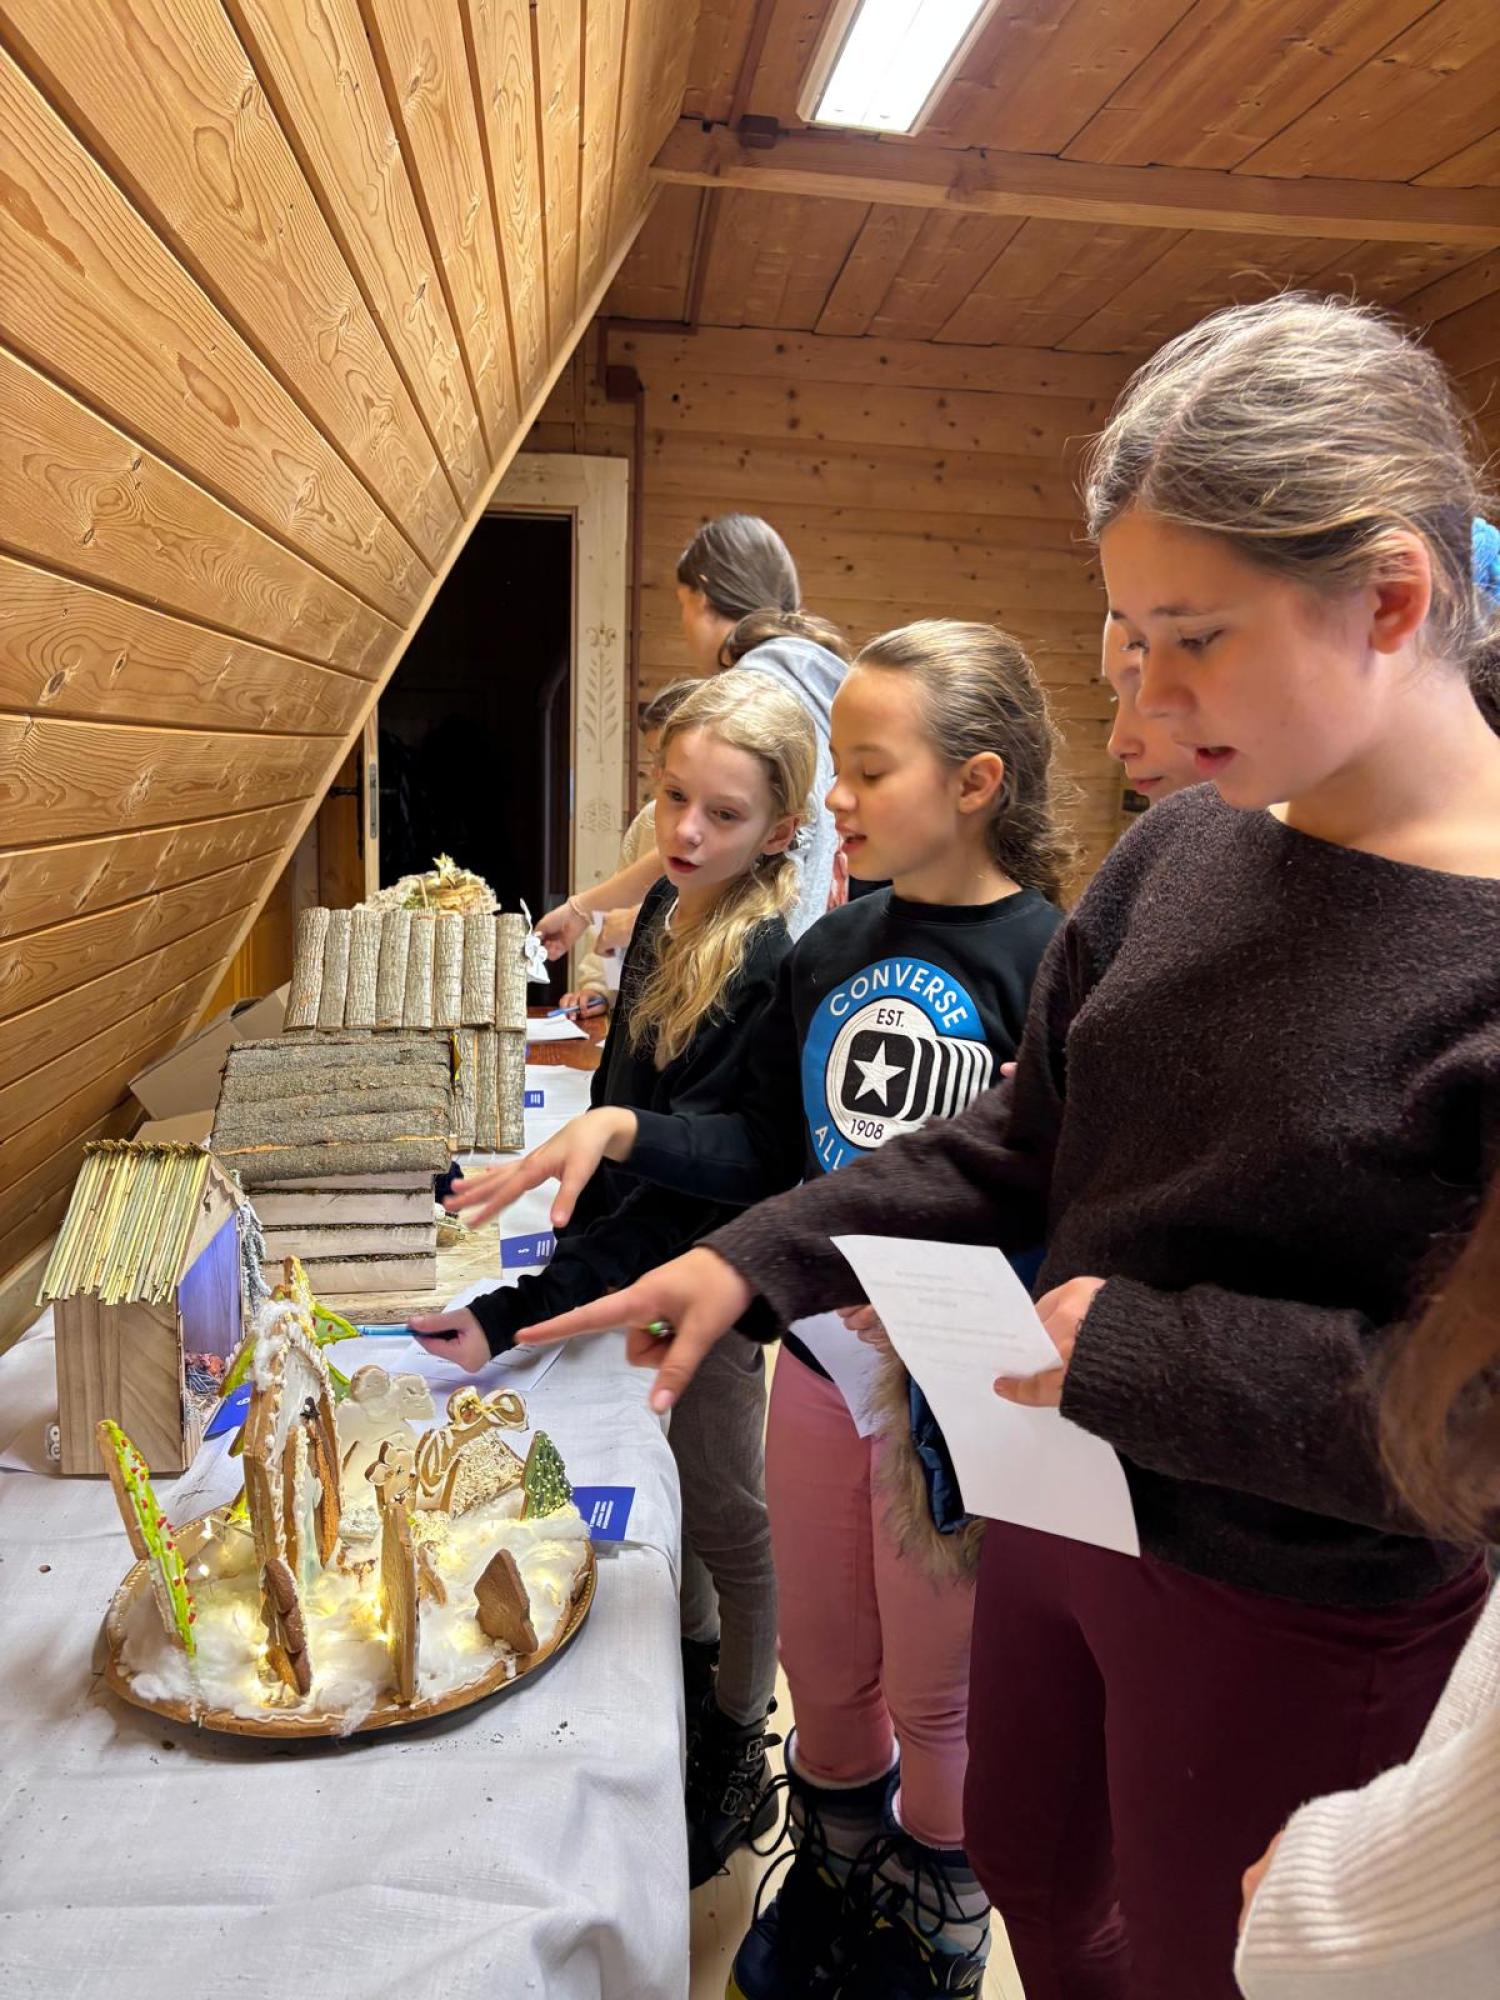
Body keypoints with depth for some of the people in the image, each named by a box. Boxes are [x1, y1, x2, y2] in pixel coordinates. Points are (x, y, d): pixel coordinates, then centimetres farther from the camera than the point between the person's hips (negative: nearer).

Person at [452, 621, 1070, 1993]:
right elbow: (769, 1158, 5)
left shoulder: (1047, 963, -17)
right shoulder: (829, 953, 0)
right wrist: (623, 1132, -8)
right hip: (820, 1361, 5)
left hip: (960, 1391, -5)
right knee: (826, 1674, 24)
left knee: (937, 1698, 18)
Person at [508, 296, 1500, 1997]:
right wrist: (753, 1262, -4)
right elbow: (1027, 1144, 2)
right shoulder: (1181, 850, -5)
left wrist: (1144, 1348, -25)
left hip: (1300, 1622, -5)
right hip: (1060, 1516, 6)